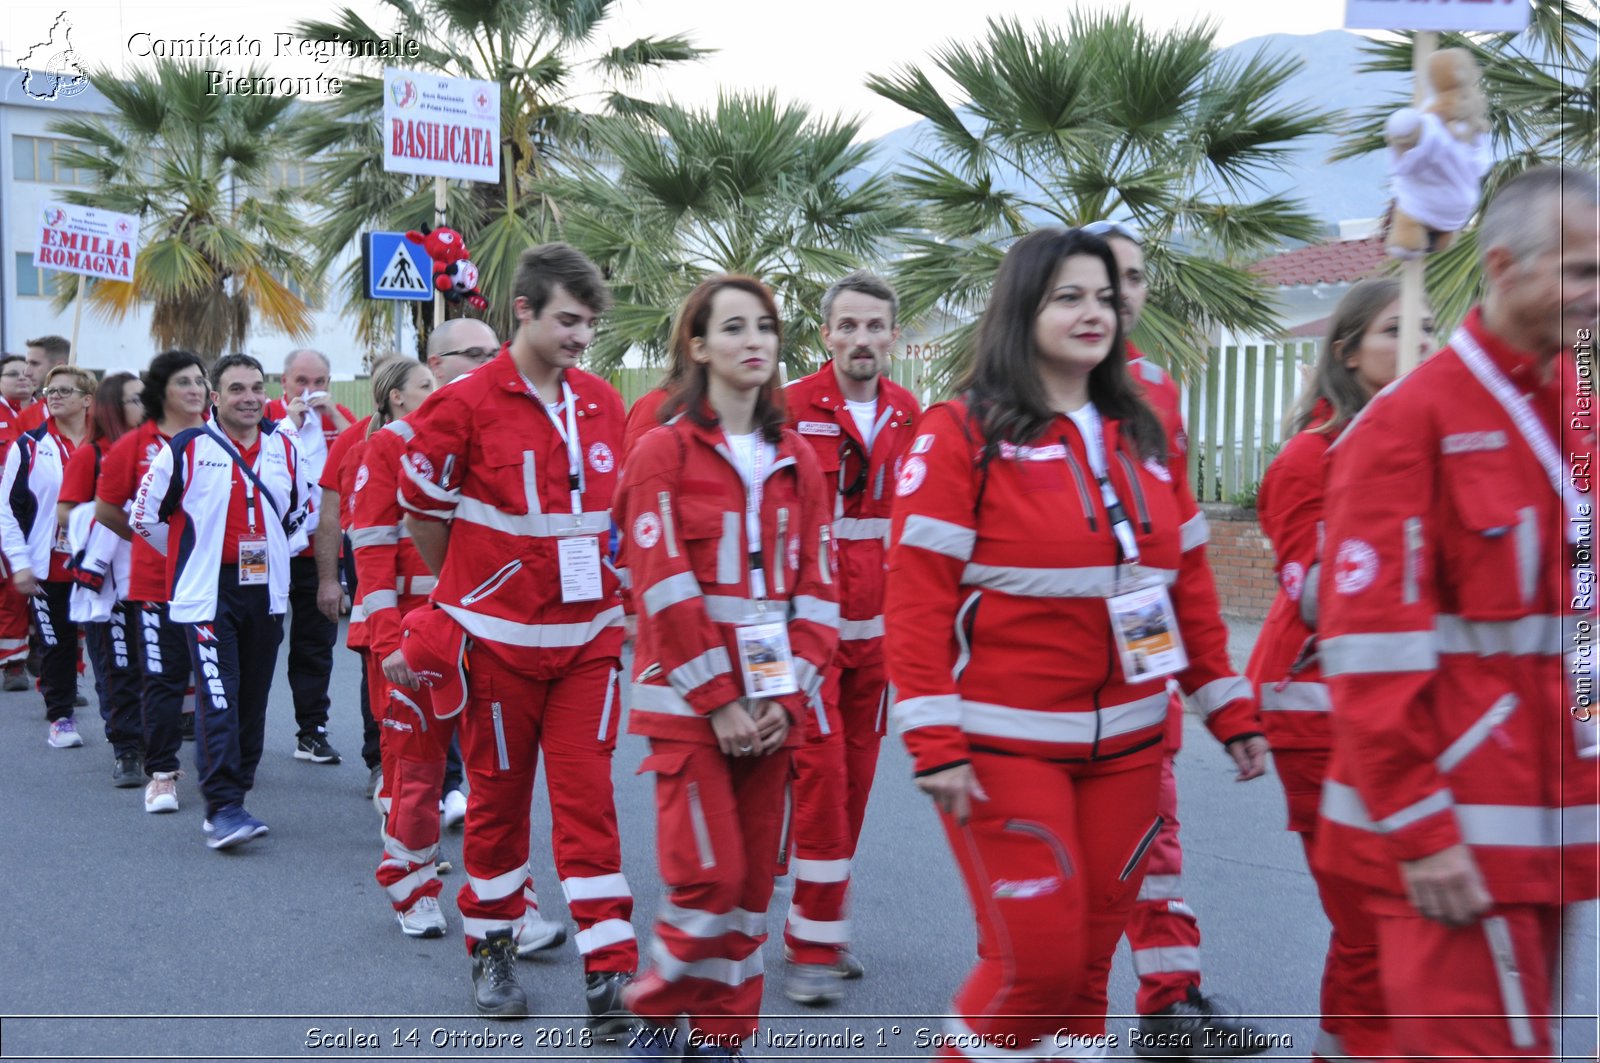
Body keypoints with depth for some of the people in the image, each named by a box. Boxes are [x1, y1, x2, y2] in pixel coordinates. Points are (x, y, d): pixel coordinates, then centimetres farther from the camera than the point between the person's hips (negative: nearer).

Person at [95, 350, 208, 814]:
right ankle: (161, 772, 13)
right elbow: (106, 509, 9)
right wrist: (151, 537, 13)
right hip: (158, 580, -1)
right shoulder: (136, 445, -1)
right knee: (163, 679, 4)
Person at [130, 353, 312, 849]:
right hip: (208, 593, -4)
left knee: (252, 700, 8)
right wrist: (189, 556, 7)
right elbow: (144, 515, 3)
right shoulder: (185, 449, -5)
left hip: (265, 593, 5)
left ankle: (232, 798, 20)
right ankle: (223, 808, -11)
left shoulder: (285, 449, 8)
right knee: (218, 700, -12)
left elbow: (304, 509, 24)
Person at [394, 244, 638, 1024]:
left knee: (589, 797, 0)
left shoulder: (603, 404, 5)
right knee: (498, 796, 10)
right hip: (497, 637, -3)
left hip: (588, 637, 3)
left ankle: (609, 973, 2)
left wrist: (614, 596, 13)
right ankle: (491, 949, 29)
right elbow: (422, 513, 0)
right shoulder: (465, 403, -10)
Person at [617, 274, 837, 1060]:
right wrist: (717, 699, -12)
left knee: (756, 875, 7)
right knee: (710, 873, -10)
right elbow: (664, 590, -10)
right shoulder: (664, 452, -3)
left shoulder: (797, 462, 10)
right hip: (689, 701, -4)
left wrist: (788, 696, -4)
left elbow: (816, 589, 7)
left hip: (771, 705, 4)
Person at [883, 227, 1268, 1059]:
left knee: (1090, 956, 12)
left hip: (1126, 742, 6)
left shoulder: (1140, 436, 11)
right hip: (1007, 744, -5)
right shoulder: (962, 433, -8)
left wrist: (1230, 710, 11)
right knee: (1036, 959, -6)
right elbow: (917, 594, -12)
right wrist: (935, 744, -17)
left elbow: (1189, 583, 14)